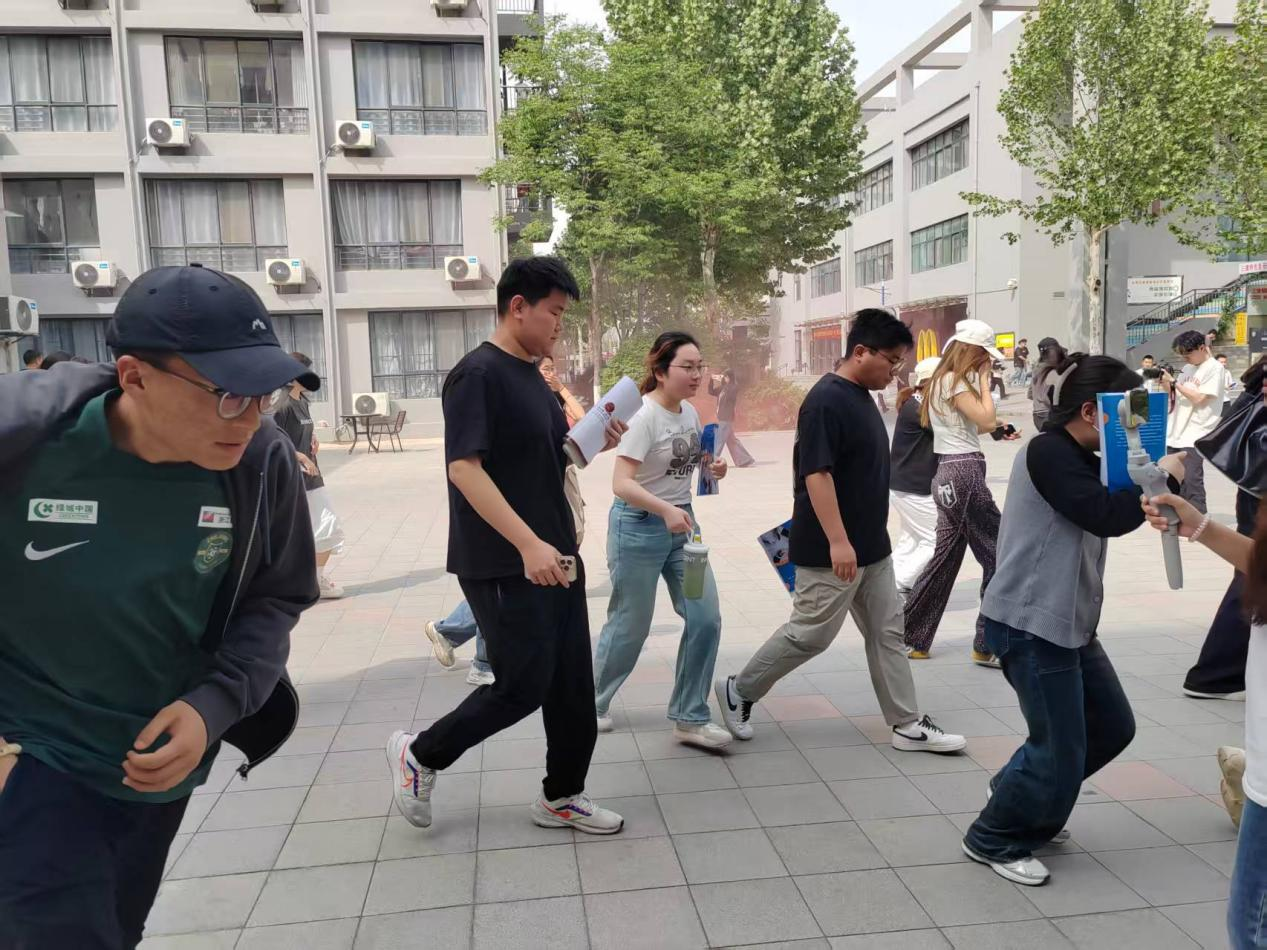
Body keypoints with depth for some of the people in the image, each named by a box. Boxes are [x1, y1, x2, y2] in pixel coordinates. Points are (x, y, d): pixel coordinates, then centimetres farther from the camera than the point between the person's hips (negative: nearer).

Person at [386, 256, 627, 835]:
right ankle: (419, 755, 20)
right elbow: (465, 468, -22)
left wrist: (592, 444, 2)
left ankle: (562, 797, 26)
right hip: (505, 564, -9)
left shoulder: (532, 376, 14)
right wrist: (529, 544, -28)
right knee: (522, 686, -3)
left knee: (572, 683, 11)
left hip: (555, 556, 9)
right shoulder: (477, 374, -14)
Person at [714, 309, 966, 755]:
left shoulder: (862, 397, 11)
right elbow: (816, 473, -24)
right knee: (810, 634, 1)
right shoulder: (826, 401, -19)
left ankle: (907, 725, 22)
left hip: (873, 547, 10)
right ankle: (738, 691, 18)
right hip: (831, 550, -10)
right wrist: (837, 540, -27)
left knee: (887, 633, 12)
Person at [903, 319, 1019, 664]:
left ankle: (911, 638, 18)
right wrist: (984, 379, -7)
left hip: (950, 475, 10)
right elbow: (986, 418, -18)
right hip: (964, 474, -10)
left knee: (946, 557, 13)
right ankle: (989, 645, 6)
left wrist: (996, 429, 11)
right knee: (998, 556, -1)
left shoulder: (944, 380, 17)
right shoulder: (954, 381, -12)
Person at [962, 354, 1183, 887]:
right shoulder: (1048, 453, -17)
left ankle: (1022, 797, 35)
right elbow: (1107, 517, -26)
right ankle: (994, 840, 18)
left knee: (1113, 727, 18)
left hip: (1068, 621, 10)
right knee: (1061, 751, -1)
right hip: (1029, 623, -10)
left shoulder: (1081, 460, 15)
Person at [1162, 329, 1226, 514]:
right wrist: (1165, 383, 2)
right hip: (1175, 434, 8)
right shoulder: (1188, 368, 15)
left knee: (1191, 482, -10)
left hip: (1194, 436, -8)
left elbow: (1199, 398, -15)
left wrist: (1173, 381, -11)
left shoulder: (1214, 368, -7)